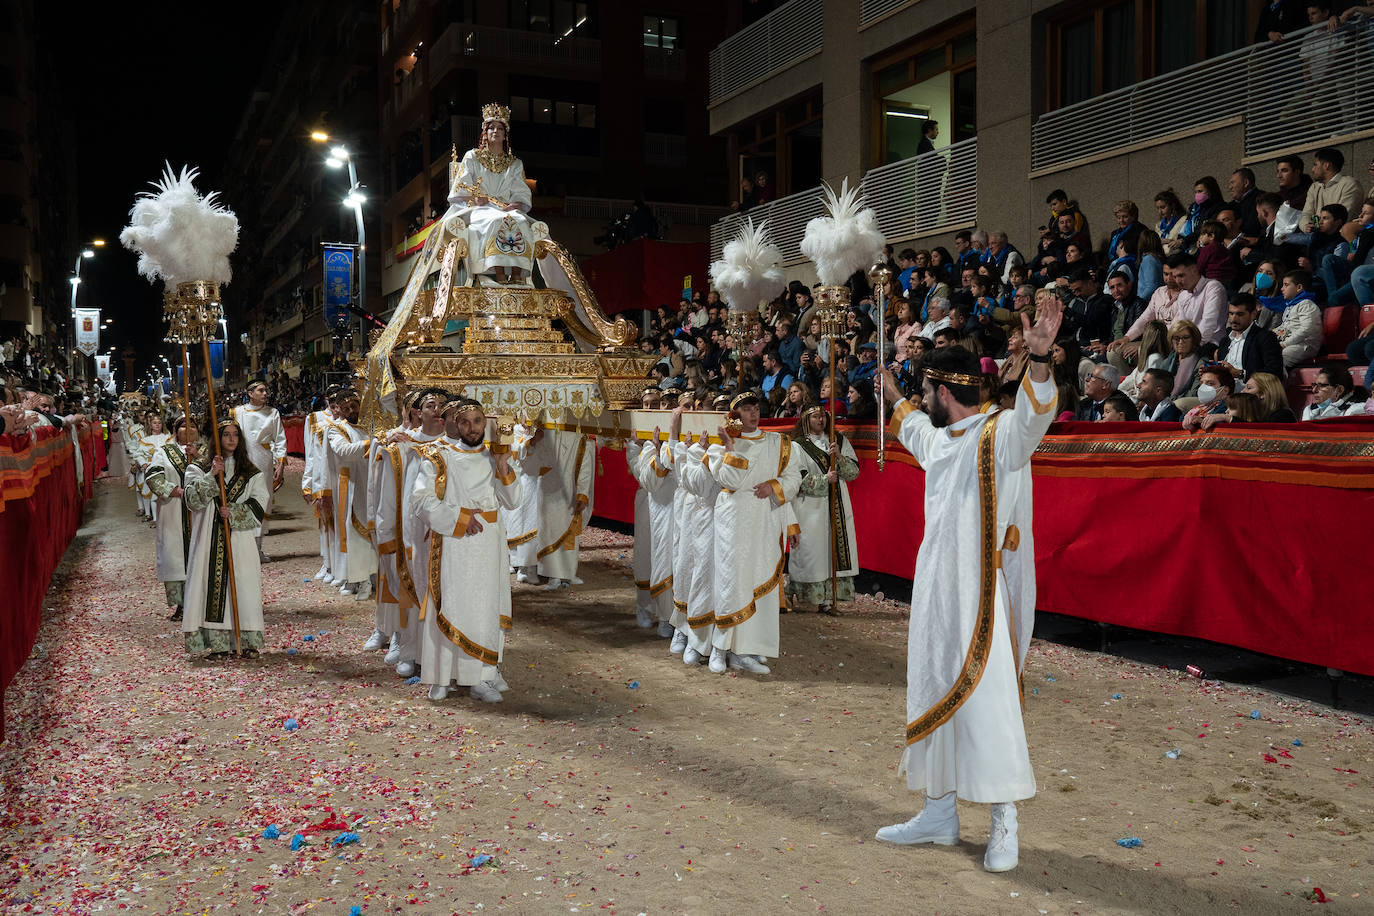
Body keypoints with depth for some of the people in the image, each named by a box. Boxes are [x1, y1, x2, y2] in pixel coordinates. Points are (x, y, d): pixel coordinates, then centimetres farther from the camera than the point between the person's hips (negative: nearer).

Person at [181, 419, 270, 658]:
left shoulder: (252, 474, 10)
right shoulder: (199, 469, 8)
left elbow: (258, 508, 1)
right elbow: (192, 500, -7)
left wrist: (233, 512, -14)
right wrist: (211, 475, -16)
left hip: (240, 541, 0)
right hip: (209, 540, 0)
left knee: (243, 586, -3)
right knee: (213, 586, -4)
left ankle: (249, 642, 3)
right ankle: (217, 642, 2)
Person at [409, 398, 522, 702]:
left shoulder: (492, 456, 10)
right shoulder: (438, 457, -2)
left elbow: (512, 501, 5)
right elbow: (419, 499, -10)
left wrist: (503, 467, -9)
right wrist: (458, 516, -17)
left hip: (489, 544, 4)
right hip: (452, 543, -4)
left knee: (485, 607, 7)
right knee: (449, 606, -1)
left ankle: (481, 675, 16)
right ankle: (441, 675, 9)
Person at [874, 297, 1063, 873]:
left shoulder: (998, 435, -12)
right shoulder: (938, 441, 13)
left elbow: (1033, 416, -34)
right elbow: (913, 428, 37)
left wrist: (1039, 359, -51)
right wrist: (894, 395, 52)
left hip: (981, 598, -8)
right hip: (935, 593, 9)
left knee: (985, 702, -5)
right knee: (932, 699, 13)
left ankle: (1004, 823, 10)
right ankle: (939, 814, 26)